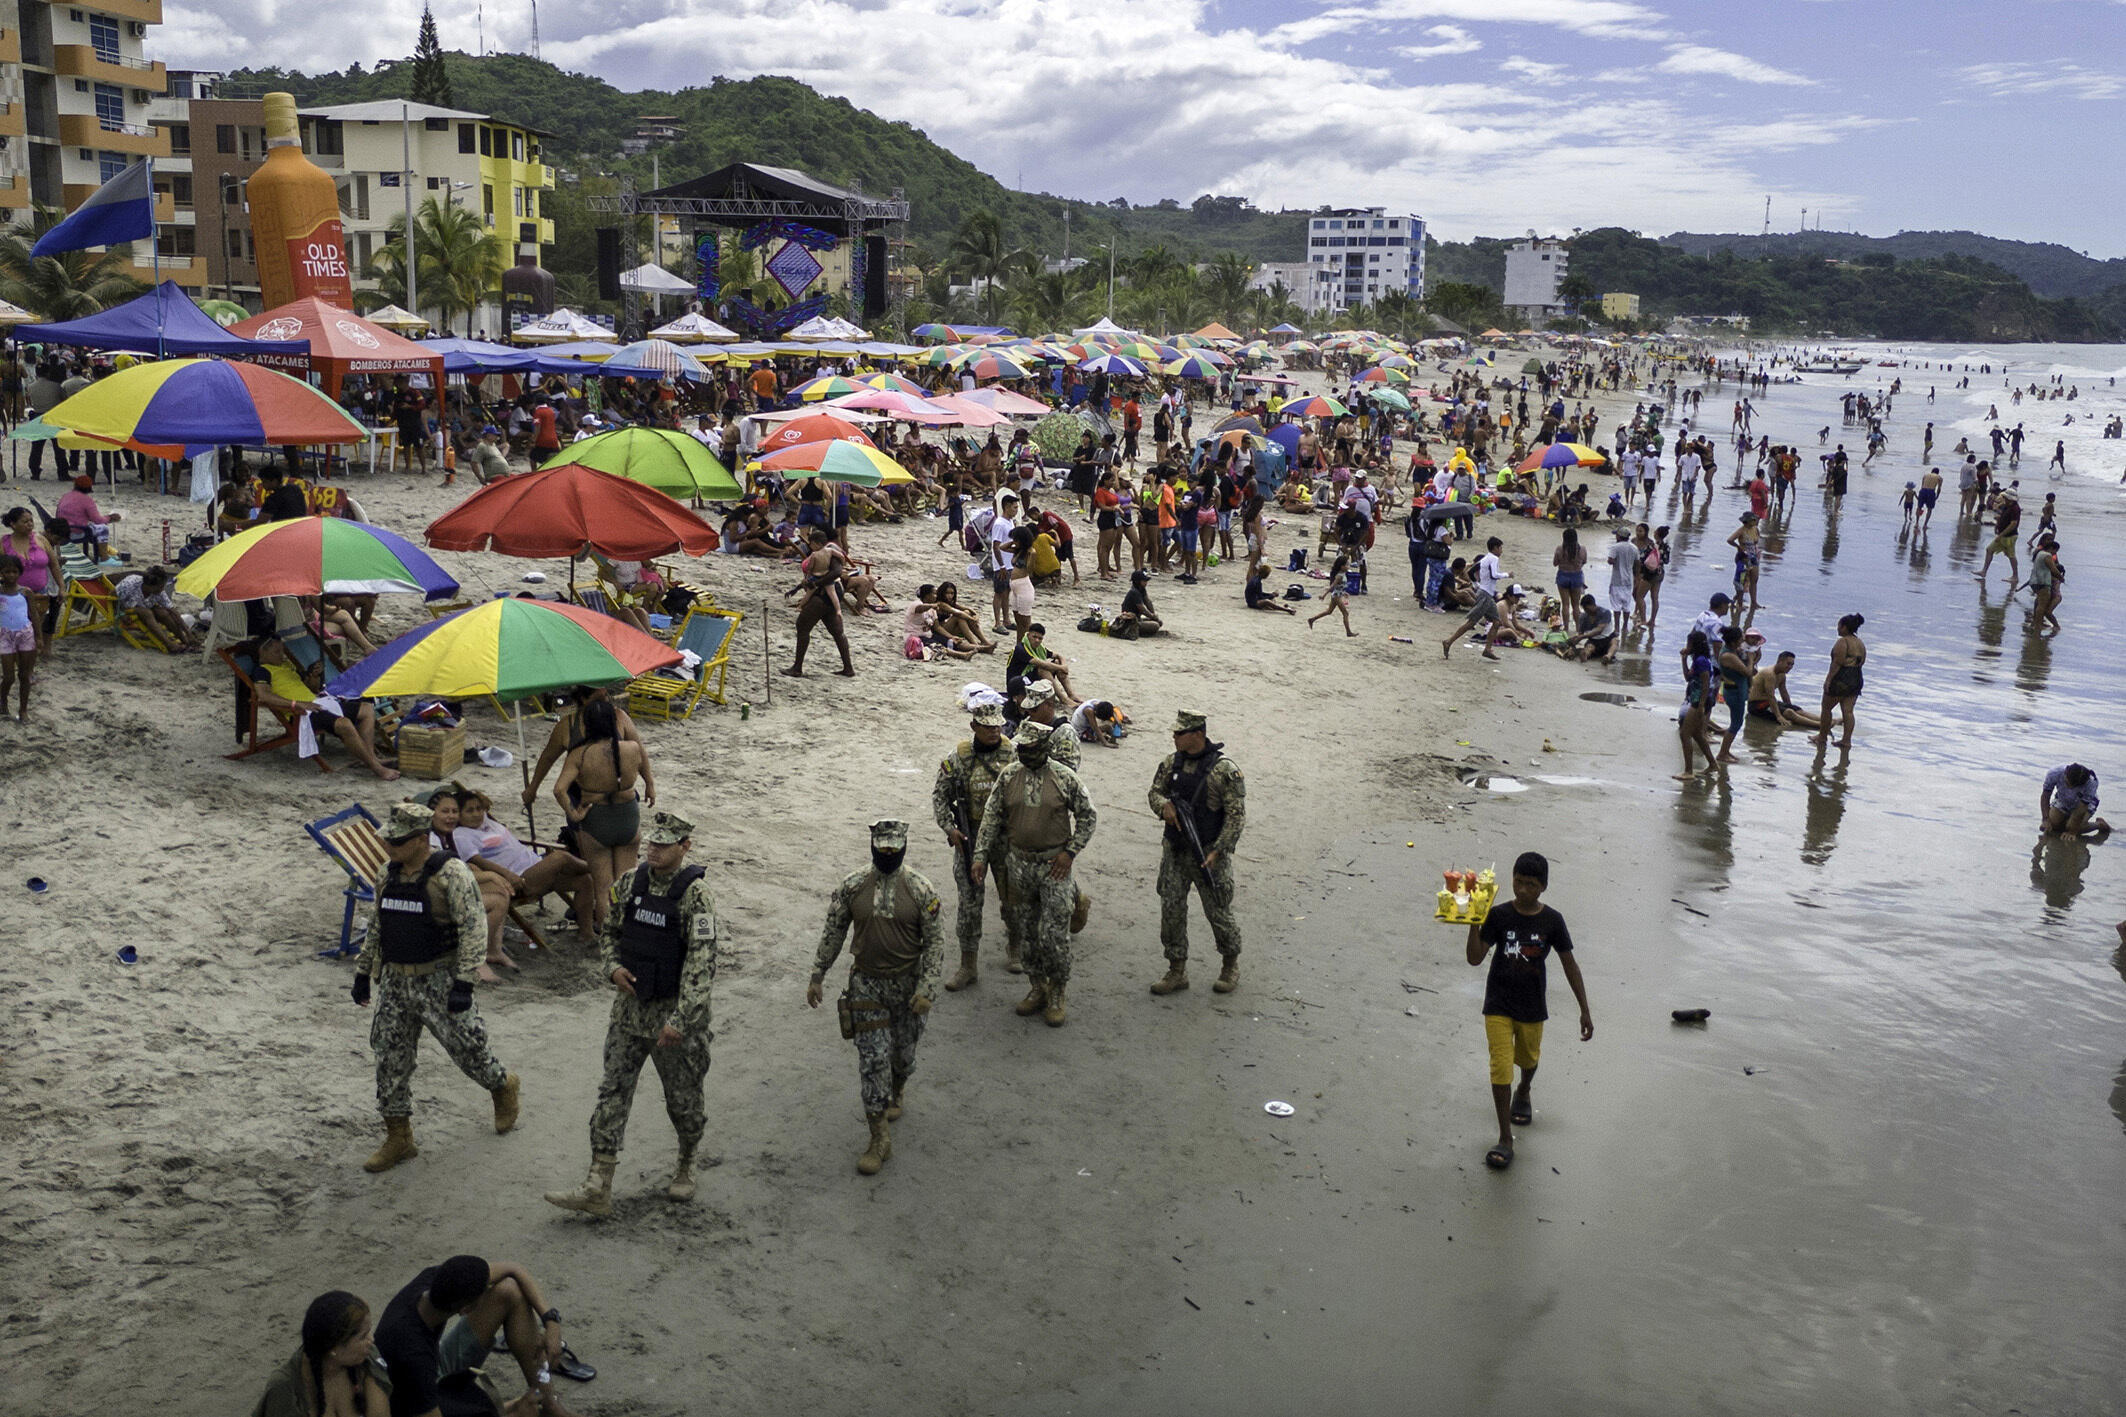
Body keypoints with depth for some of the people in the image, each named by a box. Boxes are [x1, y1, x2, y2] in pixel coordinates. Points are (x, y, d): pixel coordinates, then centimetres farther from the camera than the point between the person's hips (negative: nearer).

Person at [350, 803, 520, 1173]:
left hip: (438, 980, -6)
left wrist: (464, 982, -23)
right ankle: (399, 1140, 17)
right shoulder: (389, 875, 6)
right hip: (395, 981, 6)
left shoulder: (450, 874, -16)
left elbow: (474, 927, -18)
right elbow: (375, 927, 18)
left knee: (465, 1048, 3)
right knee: (391, 1059, 6)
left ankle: (503, 1087, 34)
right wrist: (363, 972, 17)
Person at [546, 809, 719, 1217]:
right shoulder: (630, 883, 1)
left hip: (677, 1011, -5)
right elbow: (608, 931, 16)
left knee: (683, 1099, 10)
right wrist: (613, 967, -5)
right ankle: (597, 1189, 5)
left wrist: (680, 1019, -30)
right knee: (613, 1093, 3)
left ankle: (685, 1167, 35)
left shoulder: (695, 894, -18)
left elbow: (701, 962, -24)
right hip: (631, 1005, 5)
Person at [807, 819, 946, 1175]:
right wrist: (817, 976, 7)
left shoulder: (920, 889, -10)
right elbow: (833, 932, 5)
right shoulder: (852, 886, -6)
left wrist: (926, 987, -15)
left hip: (907, 983, 0)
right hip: (866, 983, 0)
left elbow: (935, 941, -8)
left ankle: (895, 1094, 49)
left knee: (903, 1052, 15)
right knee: (873, 1058, -4)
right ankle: (879, 1139, 3)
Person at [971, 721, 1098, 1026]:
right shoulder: (1008, 776, 0)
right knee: (1028, 932, 12)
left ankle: (1056, 994, 10)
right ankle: (1037, 987, 26)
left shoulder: (1064, 778, -7)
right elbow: (992, 818, 6)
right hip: (1019, 862, 3)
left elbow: (1088, 816, 1)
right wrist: (980, 857, 1)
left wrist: (1070, 852, -6)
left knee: (1054, 934, -5)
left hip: (1054, 864, -3)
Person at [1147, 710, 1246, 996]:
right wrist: (1164, 805, -17)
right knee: (1171, 910, 5)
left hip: (1209, 852, -5)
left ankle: (1231, 965, 27)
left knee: (1218, 912, 5)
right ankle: (1177, 971, 16)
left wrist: (1218, 851, -20)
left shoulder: (1225, 770, -13)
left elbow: (1236, 815, -13)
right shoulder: (1171, 764, 4)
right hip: (1174, 852, 5)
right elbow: (1154, 792, 8)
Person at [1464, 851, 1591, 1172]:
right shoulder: (1498, 916, -11)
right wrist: (1474, 926, -30)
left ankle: (1524, 1092, 59)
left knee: (1528, 1059, 23)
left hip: (1532, 1007, 2)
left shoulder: (1552, 921, -9)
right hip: (1499, 1004, -1)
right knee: (1500, 1069, -8)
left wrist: (1585, 1010, 0)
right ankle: (1505, 1140, 1)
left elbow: (1569, 964, -1)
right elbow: (1475, 958, -14)